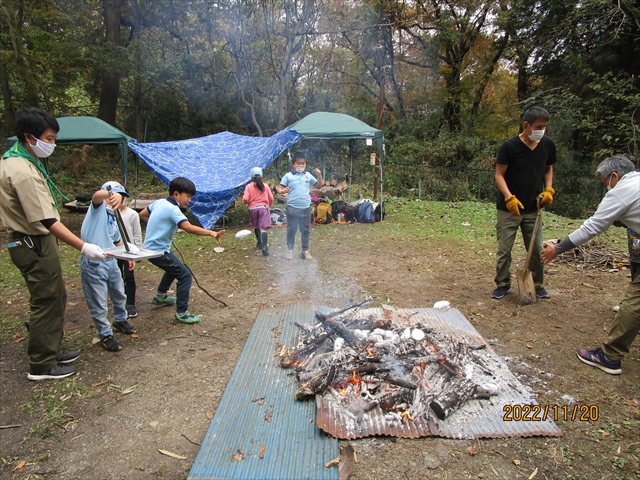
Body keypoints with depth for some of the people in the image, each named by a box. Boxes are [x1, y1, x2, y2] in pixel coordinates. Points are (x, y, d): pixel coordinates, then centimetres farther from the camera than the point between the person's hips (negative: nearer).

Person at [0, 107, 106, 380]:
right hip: (35, 246, -10)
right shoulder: (24, 172, -24)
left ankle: (52, 351, 32)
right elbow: (47, 221, -27)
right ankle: (42, 366, 14)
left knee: (56, 298, 18)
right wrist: (83, 247, -28)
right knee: (46, 303, 1)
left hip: (31, 242, 10)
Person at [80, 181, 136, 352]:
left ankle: (120, 320, 48)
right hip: (93, 264, -8)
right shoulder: (98, 208, -8)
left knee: (119, 295, 25)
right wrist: (112, 193, -52)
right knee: (99, 306, 3)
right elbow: (96, 195, -32)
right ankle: (105, 335, 19)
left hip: (111, 261, 9)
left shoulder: (114, 219, 15)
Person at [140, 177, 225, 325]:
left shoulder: (159, 202, 5)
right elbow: (189, 228, -36)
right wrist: (211, 233, -41)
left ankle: (160, 296, 50)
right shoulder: (172, 209, -22)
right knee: (185, 275, -11)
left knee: (174, 268, 32)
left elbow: (143, 214, 20)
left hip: (150, 247, 10)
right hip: (158, 251, -10)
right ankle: (181, 314, -9)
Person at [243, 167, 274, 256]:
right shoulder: (265, 186, 5)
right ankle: (264, 247, -23)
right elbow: (271, 198, 7)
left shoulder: (249, 186, -1)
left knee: (256, 227, 22)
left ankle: (260, 243, 34)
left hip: (253, 209, 0)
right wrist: (268, 205, 26)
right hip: (264, 208, 0)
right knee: (263, 228, -10)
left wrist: (244, 201, 16)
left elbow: (245, 199, -8)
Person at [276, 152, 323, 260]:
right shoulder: (288, 176, -2)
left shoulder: (308, 175, 7)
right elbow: (279, 188, -4)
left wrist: (319, 175, -2)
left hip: (306, 208, 2)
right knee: (291, 230, 6)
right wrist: (282, 190, -27)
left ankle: (305, 251, 20)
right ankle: (290, 250, 18)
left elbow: (319, 186, 12)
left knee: (305, 230, 10)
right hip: (292, 208, -2)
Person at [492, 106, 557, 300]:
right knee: (504, 249, 2)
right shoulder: (510, 146, -11)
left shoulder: (548, 144, 3)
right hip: (509, 209, -4)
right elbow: (499, 174, -8)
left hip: (533, 209, 4)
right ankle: (503, 284, 18)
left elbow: (549, 169, 17)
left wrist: (549, 189, 0)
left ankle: (538, 285, 25)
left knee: (537, 249, 8)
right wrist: (510, 197, -21)